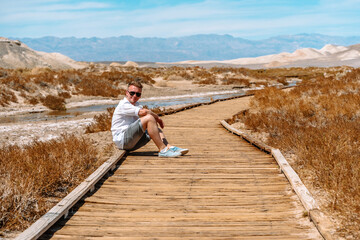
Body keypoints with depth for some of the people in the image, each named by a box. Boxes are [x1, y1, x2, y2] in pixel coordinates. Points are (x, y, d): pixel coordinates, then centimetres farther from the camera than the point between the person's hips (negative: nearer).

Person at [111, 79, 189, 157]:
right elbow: (144, 112, -22)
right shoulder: (123, 105, -9)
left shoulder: (136, 105, 24)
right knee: (149, 118, -21)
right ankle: (163, 150, -27)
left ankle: (169, 147, -16)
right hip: (122, 140, -10)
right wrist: (157, 118, -9)